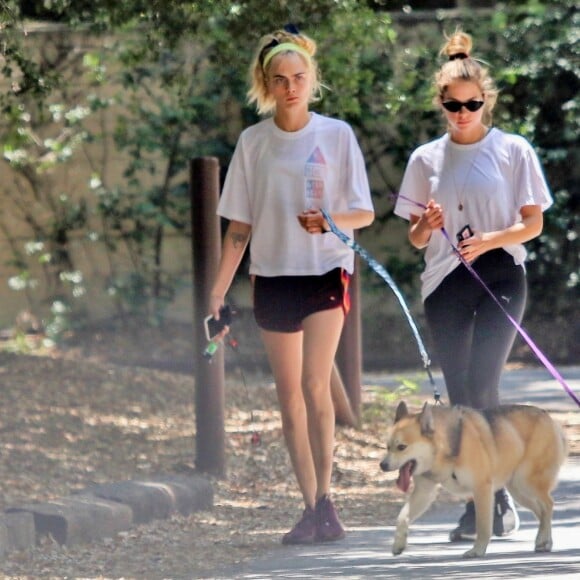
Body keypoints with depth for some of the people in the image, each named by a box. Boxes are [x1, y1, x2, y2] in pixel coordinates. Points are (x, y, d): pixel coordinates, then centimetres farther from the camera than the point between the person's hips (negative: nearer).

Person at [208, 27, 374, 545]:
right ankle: (312, 508, 10)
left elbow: (364, 214, -1)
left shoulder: (336, 135, -2)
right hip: (273, 277, 3)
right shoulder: (253, 142, 5)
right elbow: (239, 225, 9)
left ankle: (325, 500, -15)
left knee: (314, 385, -18)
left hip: (326, 273, -3)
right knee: (289, 396, 4)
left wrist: (329, 221, -22)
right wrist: (219, 289, 4)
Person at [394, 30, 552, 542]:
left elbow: (534, 223, 1)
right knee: (461, 395, 0)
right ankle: (490, 502, 7)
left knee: (482, 386, -17)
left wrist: (489, 241, -16)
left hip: (500, 275, -3)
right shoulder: (426, 159, 9)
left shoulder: (513, 151, 2)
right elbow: (414, 238, 13)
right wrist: (426, 226, -11)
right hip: (446, 284, 3)